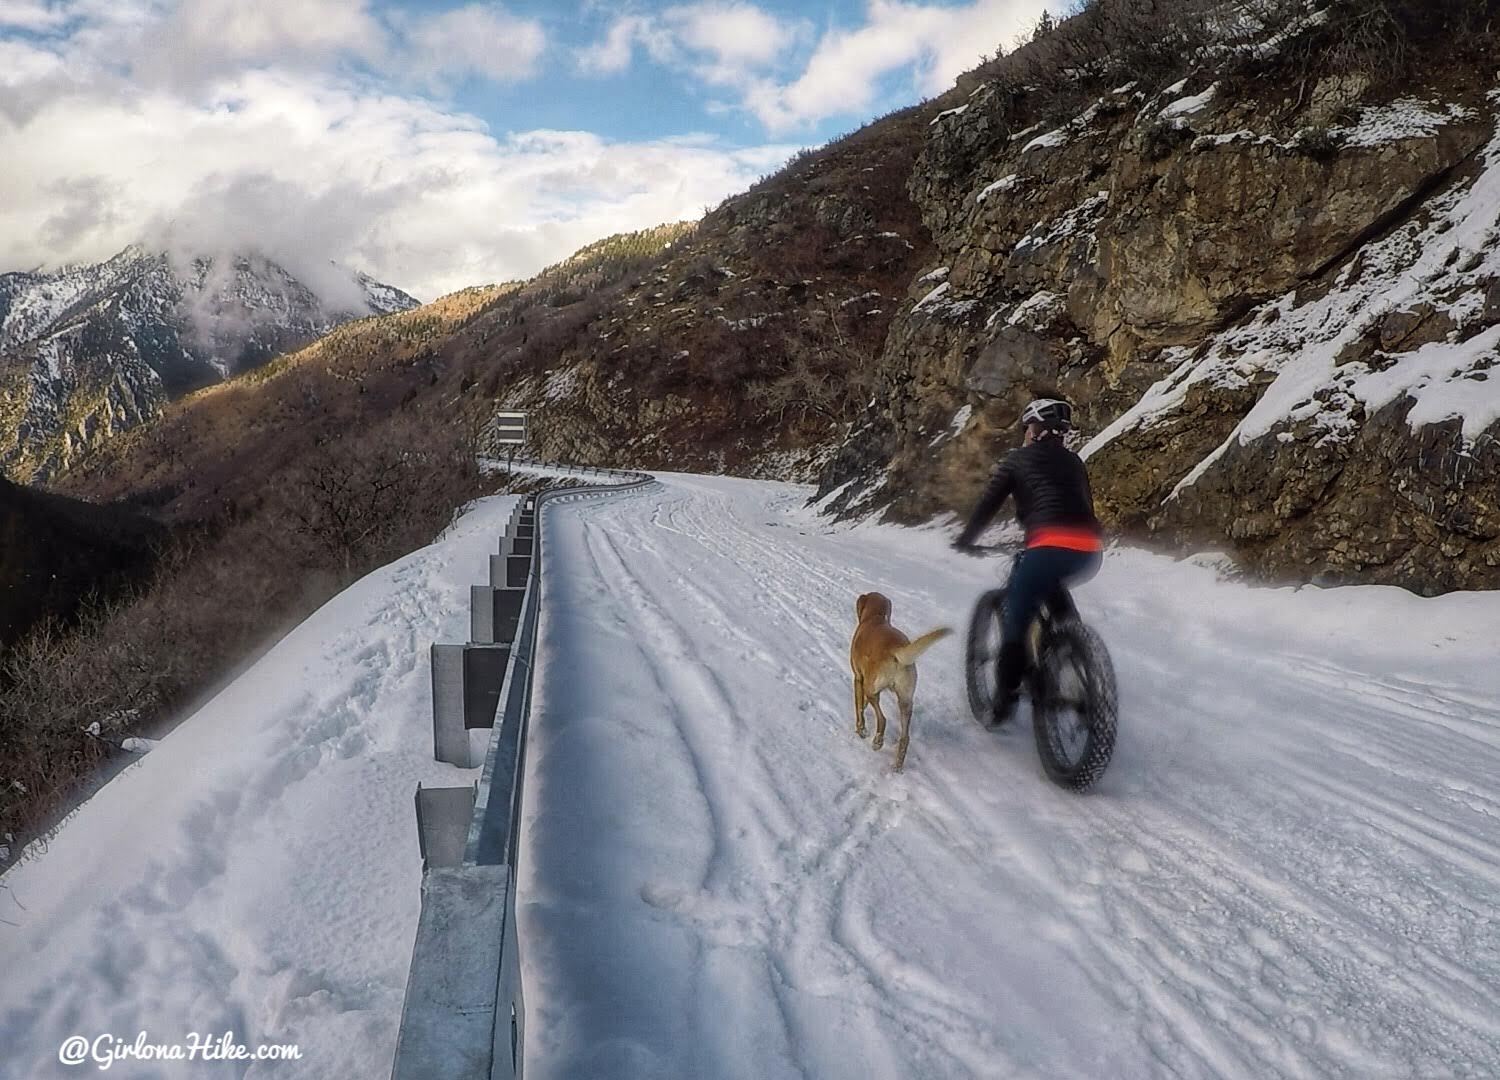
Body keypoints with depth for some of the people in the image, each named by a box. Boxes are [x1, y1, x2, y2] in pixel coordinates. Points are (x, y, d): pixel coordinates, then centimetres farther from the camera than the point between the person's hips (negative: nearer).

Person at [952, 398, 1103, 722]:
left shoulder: (1018, 459, 13)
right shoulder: (1074, 461, 26)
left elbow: (989, 502, 12)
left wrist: (966, 539, 25)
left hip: (1050, 547, -6)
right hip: (1090, 552, 6)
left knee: (1015, 617, 6)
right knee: (1052, 588, 35)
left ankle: (1007, 694, 3)